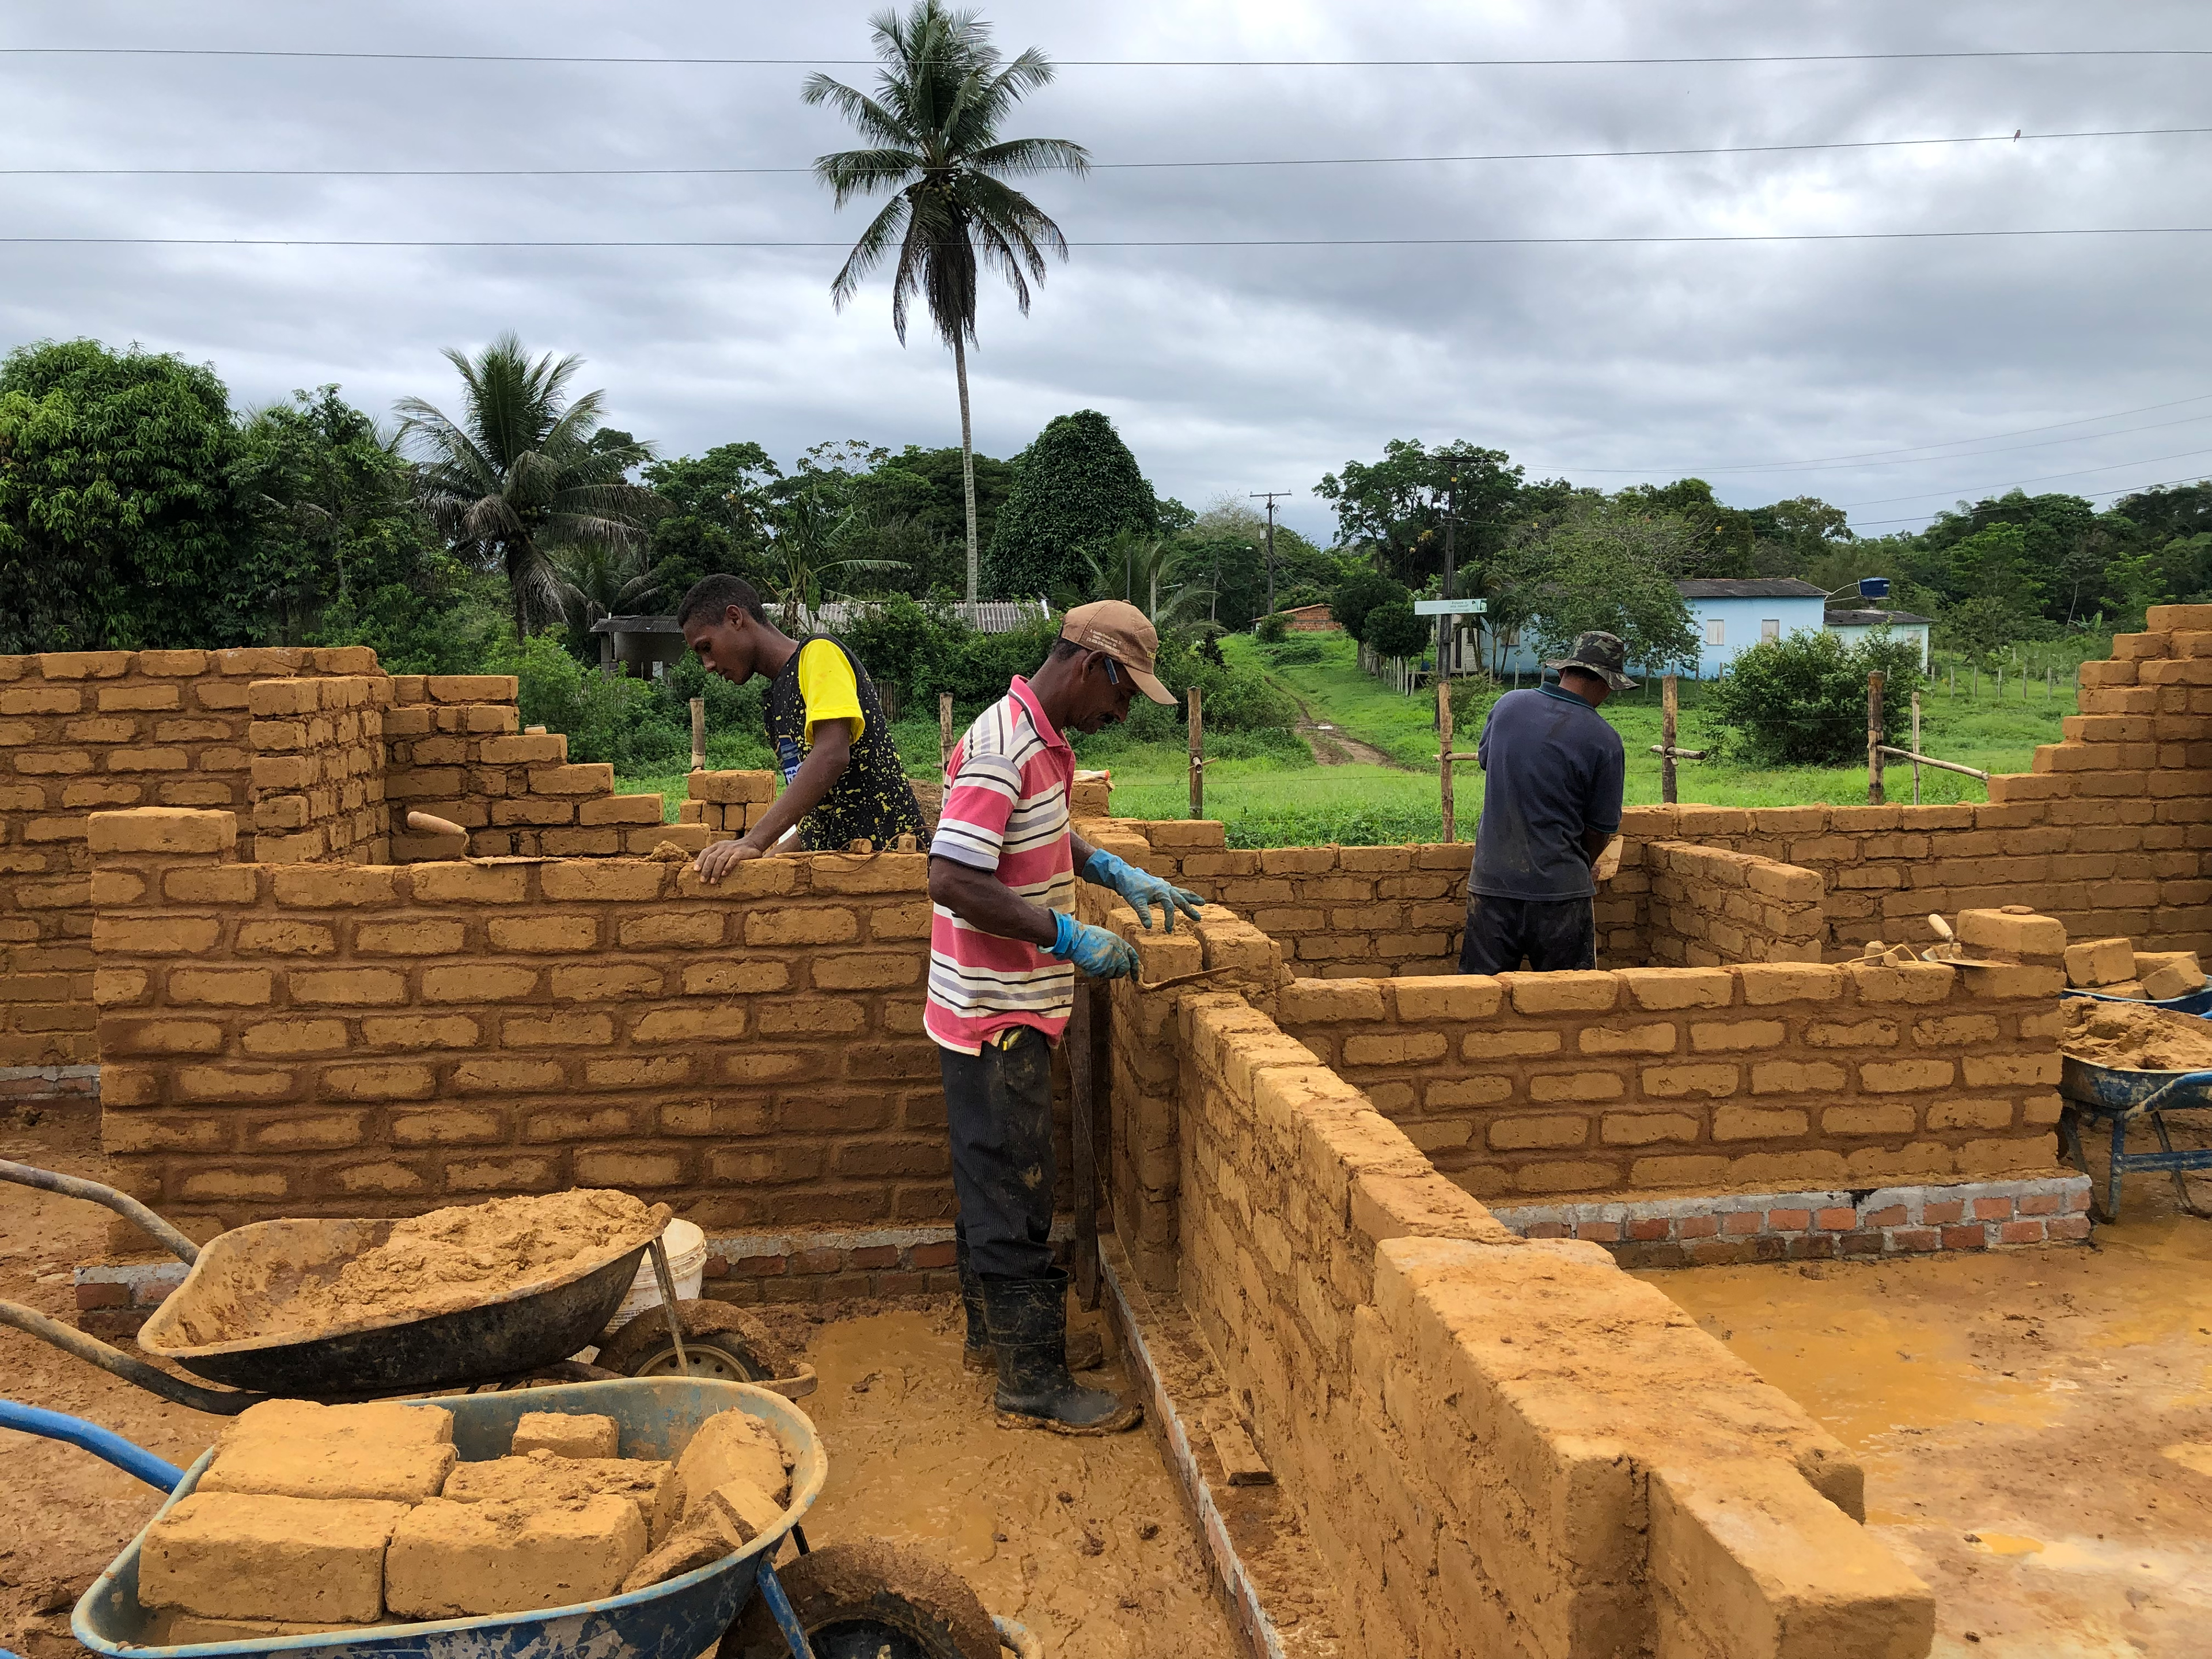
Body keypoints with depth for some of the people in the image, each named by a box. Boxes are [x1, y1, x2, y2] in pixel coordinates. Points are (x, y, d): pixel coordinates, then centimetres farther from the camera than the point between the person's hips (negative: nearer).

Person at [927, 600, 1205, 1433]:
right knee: (1013, 1196, 0)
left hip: (1008, 1010, 10)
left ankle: (994, 1326, 37)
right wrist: (1069, 938, -26)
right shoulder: (1001, 749, -23)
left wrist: (1116, 872, 11)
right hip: (996, 1016, -10)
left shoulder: (1040, 741, 8)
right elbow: (953, 881, -30)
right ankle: (1034, 1384, 11)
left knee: (994, 1179, 21)